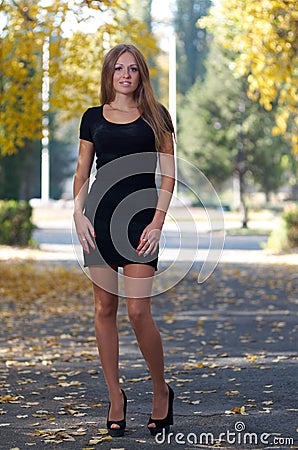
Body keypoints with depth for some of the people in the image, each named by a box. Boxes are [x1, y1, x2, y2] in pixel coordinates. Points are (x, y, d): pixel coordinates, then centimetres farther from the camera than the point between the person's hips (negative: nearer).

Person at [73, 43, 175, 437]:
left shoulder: (155, 116, 5)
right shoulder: (93, 118, 11)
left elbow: (168, 174, 3)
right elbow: (82, 174, 13)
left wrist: (157, 223, -7)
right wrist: (79, 214, -2)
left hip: (141, 217, -3)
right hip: (101, 216, 3)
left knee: (138, 310, -10)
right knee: (104, 308, 3)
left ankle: (161, 391, 10)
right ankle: (115, 397, 13)